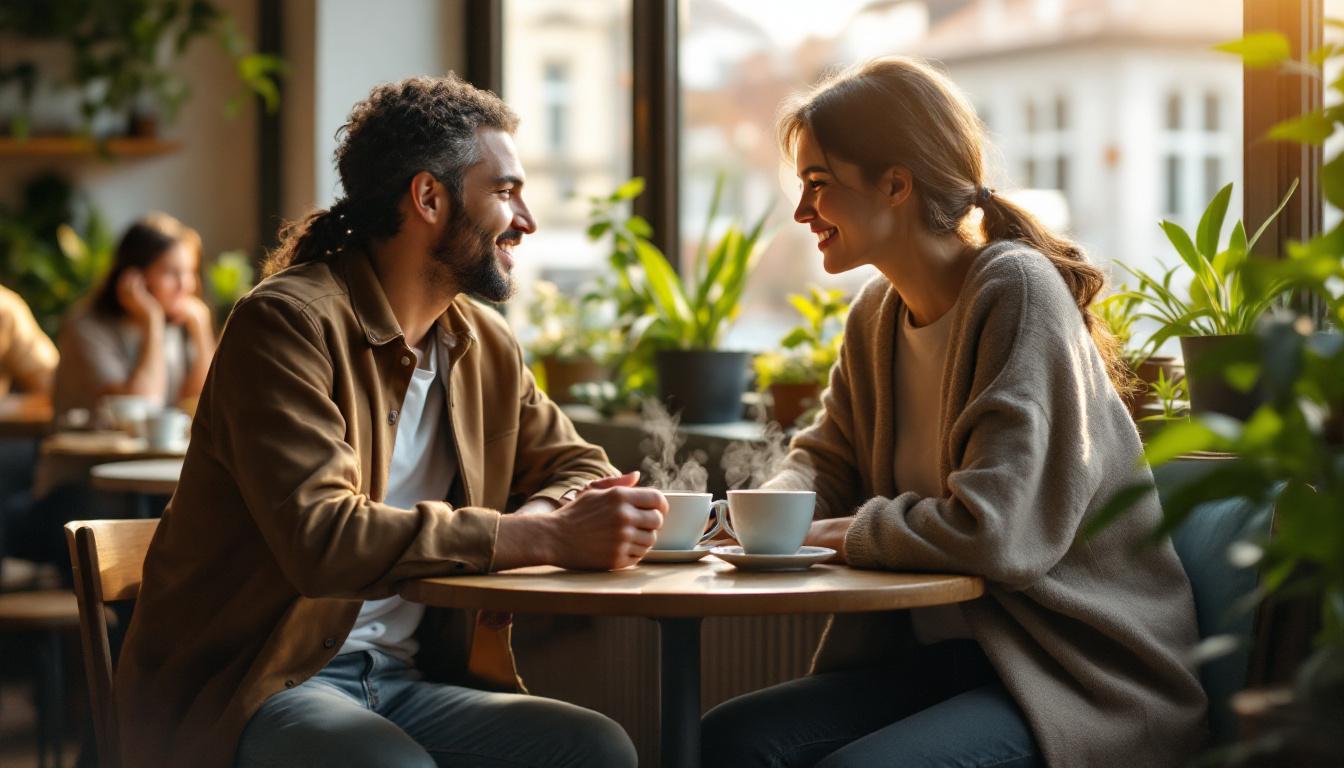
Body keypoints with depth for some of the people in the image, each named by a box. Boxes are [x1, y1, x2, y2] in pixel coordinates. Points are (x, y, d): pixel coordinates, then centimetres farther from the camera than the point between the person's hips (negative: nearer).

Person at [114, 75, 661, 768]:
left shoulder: (487, 345, 13)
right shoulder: (287, 321, -13)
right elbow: (320, 535, -24)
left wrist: (549, 516, -8)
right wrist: (542, 536, -26)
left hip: (408, 680, 7)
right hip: (260, 686, -6)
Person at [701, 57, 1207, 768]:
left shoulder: (1017, 291, -16)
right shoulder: (878, 312, 9)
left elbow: (996, 531, -26)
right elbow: (826, 456, 22)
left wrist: (844, 533, -11)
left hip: (1082, 679, -7)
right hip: (941, 650, 7)